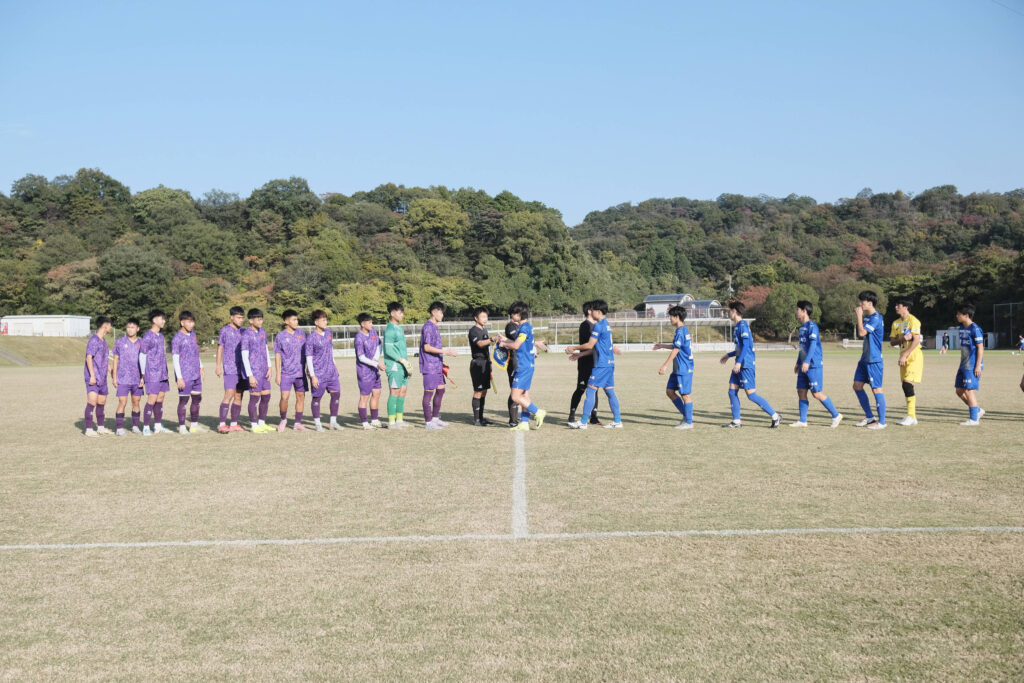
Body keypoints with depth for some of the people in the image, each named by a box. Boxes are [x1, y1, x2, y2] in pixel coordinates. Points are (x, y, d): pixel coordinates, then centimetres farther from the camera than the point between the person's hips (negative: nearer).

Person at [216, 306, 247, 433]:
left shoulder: (242, 331, 13)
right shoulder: (225, 330, 0)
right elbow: (220, 348, 2)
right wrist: (218, 366, -3)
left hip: (242, 368, 5)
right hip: (230, 369, -5)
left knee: (238, 396, 6)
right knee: (229, 394, -13)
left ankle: (234, 424, 11)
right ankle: (222, 424, -11)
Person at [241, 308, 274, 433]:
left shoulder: (262, 332, 11)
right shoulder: (246, 335, -11)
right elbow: (244, 357, -12)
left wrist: (269, 368, 11)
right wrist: (250, 376, -15)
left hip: (264, 370, 7)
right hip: (254, 371, -7)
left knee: (266, 397, 10)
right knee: (255, 397, -3)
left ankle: (262, 423, 21)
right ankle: (254, 426, 6)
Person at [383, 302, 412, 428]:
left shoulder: (399, 328, 17)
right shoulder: (390, 329, -12)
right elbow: (389, 350, -18)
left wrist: (406, 363, 18)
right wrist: (403, 360, -17)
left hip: (402, 365, 9)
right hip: (394, 365, -9)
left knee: (403, 390, 10)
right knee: (394, 392, -6)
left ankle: (399, 419, 17)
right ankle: (391, 422, -2)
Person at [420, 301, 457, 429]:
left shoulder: (434, 327, 17)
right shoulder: (428, 327, -13)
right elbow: (427, 347, -19)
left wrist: (441, 362, 22)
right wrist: (444, 351, -20)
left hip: (436, 364, 10)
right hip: (429, 365, -10)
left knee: (440, 389, 13)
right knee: (429, 391, -5)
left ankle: (435, 418, 22)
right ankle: (428, 421, 0)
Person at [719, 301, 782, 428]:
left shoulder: (742, 325, -13)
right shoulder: (738, 326, 17)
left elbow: (746, 345, -21)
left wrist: (739, 362, -25)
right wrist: (729, 355, 32)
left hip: (746, 365, -10)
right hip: (740, 365, 10)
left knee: (751, 394, -9)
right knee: (732, 391, 7)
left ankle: (775, 416, -3)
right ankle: (736, 421, 11)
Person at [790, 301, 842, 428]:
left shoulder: (812, 326, -12)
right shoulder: (802, 327, 16)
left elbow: (813, 345, -20)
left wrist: (806, 361, -27)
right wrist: (798, 363, 27)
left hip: (814, 365, -9)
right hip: (804, 365, 9)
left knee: (817, 393, -7)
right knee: (801, 391, 6)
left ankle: (836, 416, 5)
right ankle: (802, 420, 11)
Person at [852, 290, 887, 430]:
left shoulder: (876, 318, -16)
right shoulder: (866, 317, 13)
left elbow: (862, 333, -23)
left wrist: (859, 316, -15)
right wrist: (859, 317, 13)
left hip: (874, 360, -10)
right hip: (865, 359, 10)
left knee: (876, 389, -4)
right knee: (857, 386, 9)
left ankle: (881, 421, 4)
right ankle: (869, 416, 19)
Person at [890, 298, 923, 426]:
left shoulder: (913, 321, -9)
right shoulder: (896, 323, 14)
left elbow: (916, 340, -16)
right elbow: (892, 342, 9)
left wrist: (904, 355, -18)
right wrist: (902, 339, -11)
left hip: (914, 356, -8)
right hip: (904, 357, 8)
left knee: (908, 384, -17)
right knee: (907, 386, 6)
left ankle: (911, 416, -14)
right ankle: (913, 417, 11)